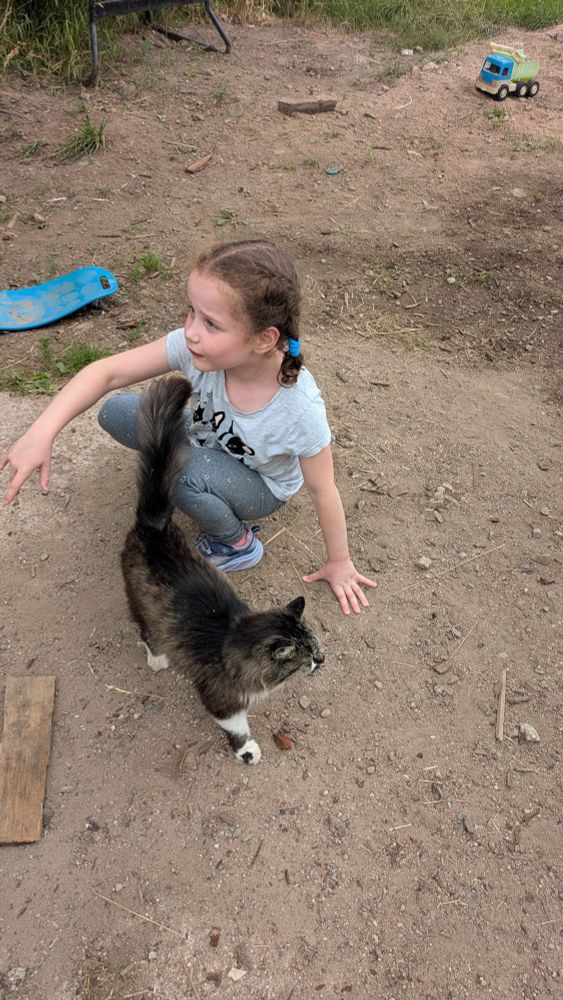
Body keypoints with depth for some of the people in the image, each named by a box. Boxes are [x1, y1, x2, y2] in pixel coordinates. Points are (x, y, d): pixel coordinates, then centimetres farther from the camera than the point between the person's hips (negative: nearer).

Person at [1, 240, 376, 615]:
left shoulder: (299, 407, -37)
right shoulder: (196, 345, -29)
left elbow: (324, 491, -24)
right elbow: (108, 371, -25)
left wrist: (339, 563, -10)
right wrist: (43, 432, -37)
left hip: (262, 488, -4)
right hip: (207, 439, 4)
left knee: (176, 467, -34)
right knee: (116, 411, -13)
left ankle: (237, 545, -5)